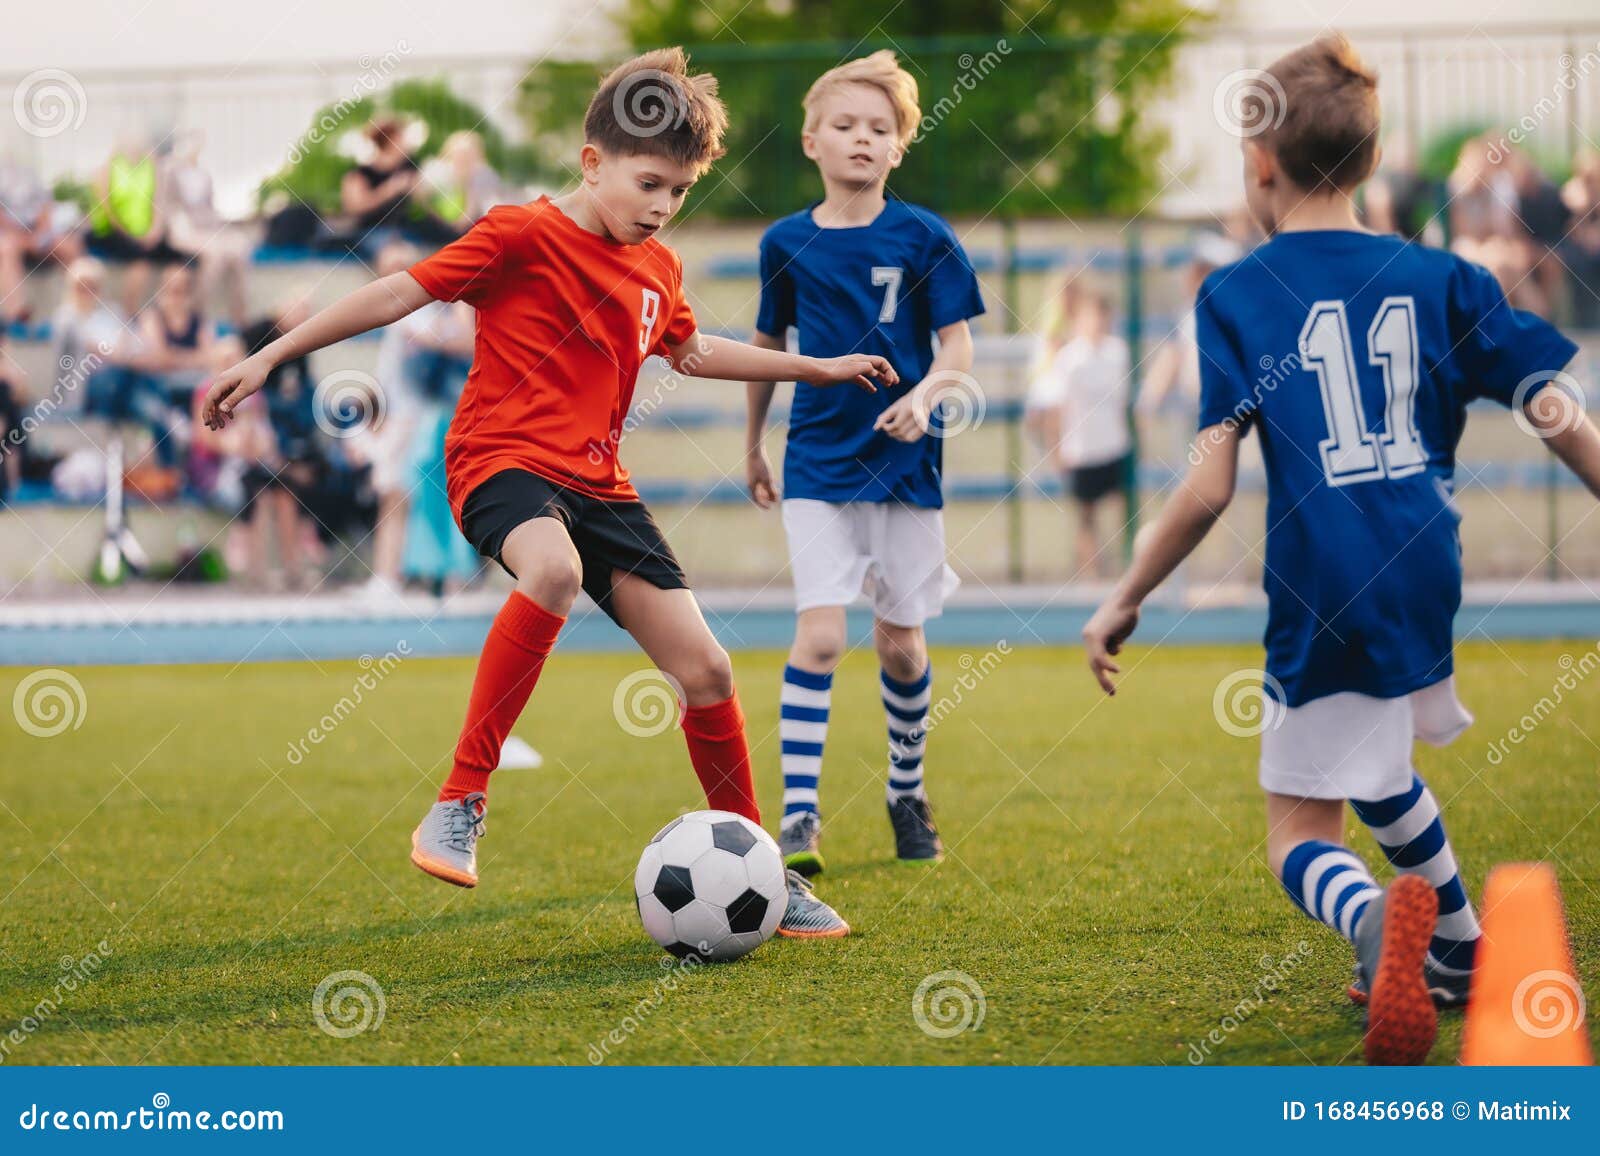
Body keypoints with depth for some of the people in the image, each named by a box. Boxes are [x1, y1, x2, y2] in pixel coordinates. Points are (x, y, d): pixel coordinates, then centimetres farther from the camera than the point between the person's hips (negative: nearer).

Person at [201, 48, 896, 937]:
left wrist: (817, 368, 36)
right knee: (554, 571, -41)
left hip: (596, 485, 7)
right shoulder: (525, 237, -8)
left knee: (704, 667, -1)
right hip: (502, 461, -7)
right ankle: (462, 803, -32)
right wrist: (271, 358, -10)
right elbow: (402, 292, -8)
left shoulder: (657, 268, 13)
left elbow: (692, 351, 34)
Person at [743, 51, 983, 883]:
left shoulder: (922, 238, -4)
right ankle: (799, 814, -14)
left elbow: (958, 350, -4)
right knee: (819, 634, -13)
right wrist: (752, 446, 21)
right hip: (818, 463, 0)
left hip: (904, 462, 0)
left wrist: (926, 393, -25)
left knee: (900, 643, 10)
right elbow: (768, 346, 15)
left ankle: (907, 791, 32)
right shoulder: (788, 243, 1)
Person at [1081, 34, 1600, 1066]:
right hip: (1430, 582, 5)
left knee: (1304, 833, 3)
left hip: (1324, 597, -5)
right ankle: (1459, 954, 40)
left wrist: (1125, 603, 1)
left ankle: (1381, 918, -31)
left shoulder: (1236, 297, -4)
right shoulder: (1439, 279, 6)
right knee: (1368, 765, 32)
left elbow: (1208, 489, -11)